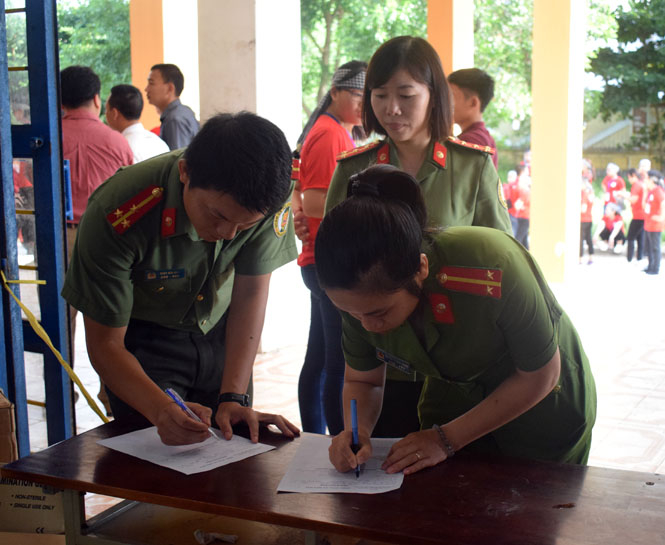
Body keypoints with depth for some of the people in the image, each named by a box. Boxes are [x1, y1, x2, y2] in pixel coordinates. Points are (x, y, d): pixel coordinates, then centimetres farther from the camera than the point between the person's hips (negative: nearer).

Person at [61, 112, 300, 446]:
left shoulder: (271, 196, -27)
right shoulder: (117, 215, -35)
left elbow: (251, 292, -16)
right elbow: (105, 344, -27)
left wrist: (233, 398, -25)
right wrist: (161, 410, -45)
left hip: (219, 331, 3)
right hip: (142, 338, -3)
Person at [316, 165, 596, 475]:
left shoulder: (494, 268, -41)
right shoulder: (360, 297, -25)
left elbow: (541, 376, -26)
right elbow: (362, 381, -7)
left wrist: (446, 439, -25)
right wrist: (357, 432, -29)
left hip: (544, 414, -3)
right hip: (456, 404, 3)